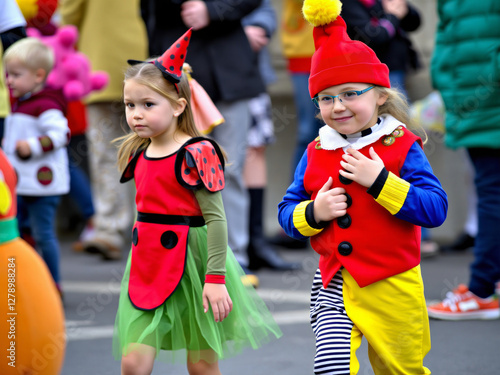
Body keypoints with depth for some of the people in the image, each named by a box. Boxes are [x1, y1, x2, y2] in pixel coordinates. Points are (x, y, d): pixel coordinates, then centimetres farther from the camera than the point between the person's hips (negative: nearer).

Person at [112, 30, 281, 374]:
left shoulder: (196, 154, -14)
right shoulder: (137, 154, 8)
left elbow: (216, 218, -15)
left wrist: (215, 279, -19)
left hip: (192, 261, -6)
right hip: (148, 264, 6)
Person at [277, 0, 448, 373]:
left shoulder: (401, 146, -8)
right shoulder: (316, 154, 3)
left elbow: (436, 209, -17)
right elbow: (286, 212, 9)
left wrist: (380, 181, -25)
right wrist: (313, 213, -13)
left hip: (393, 287, -2)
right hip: (335, 285, 2)